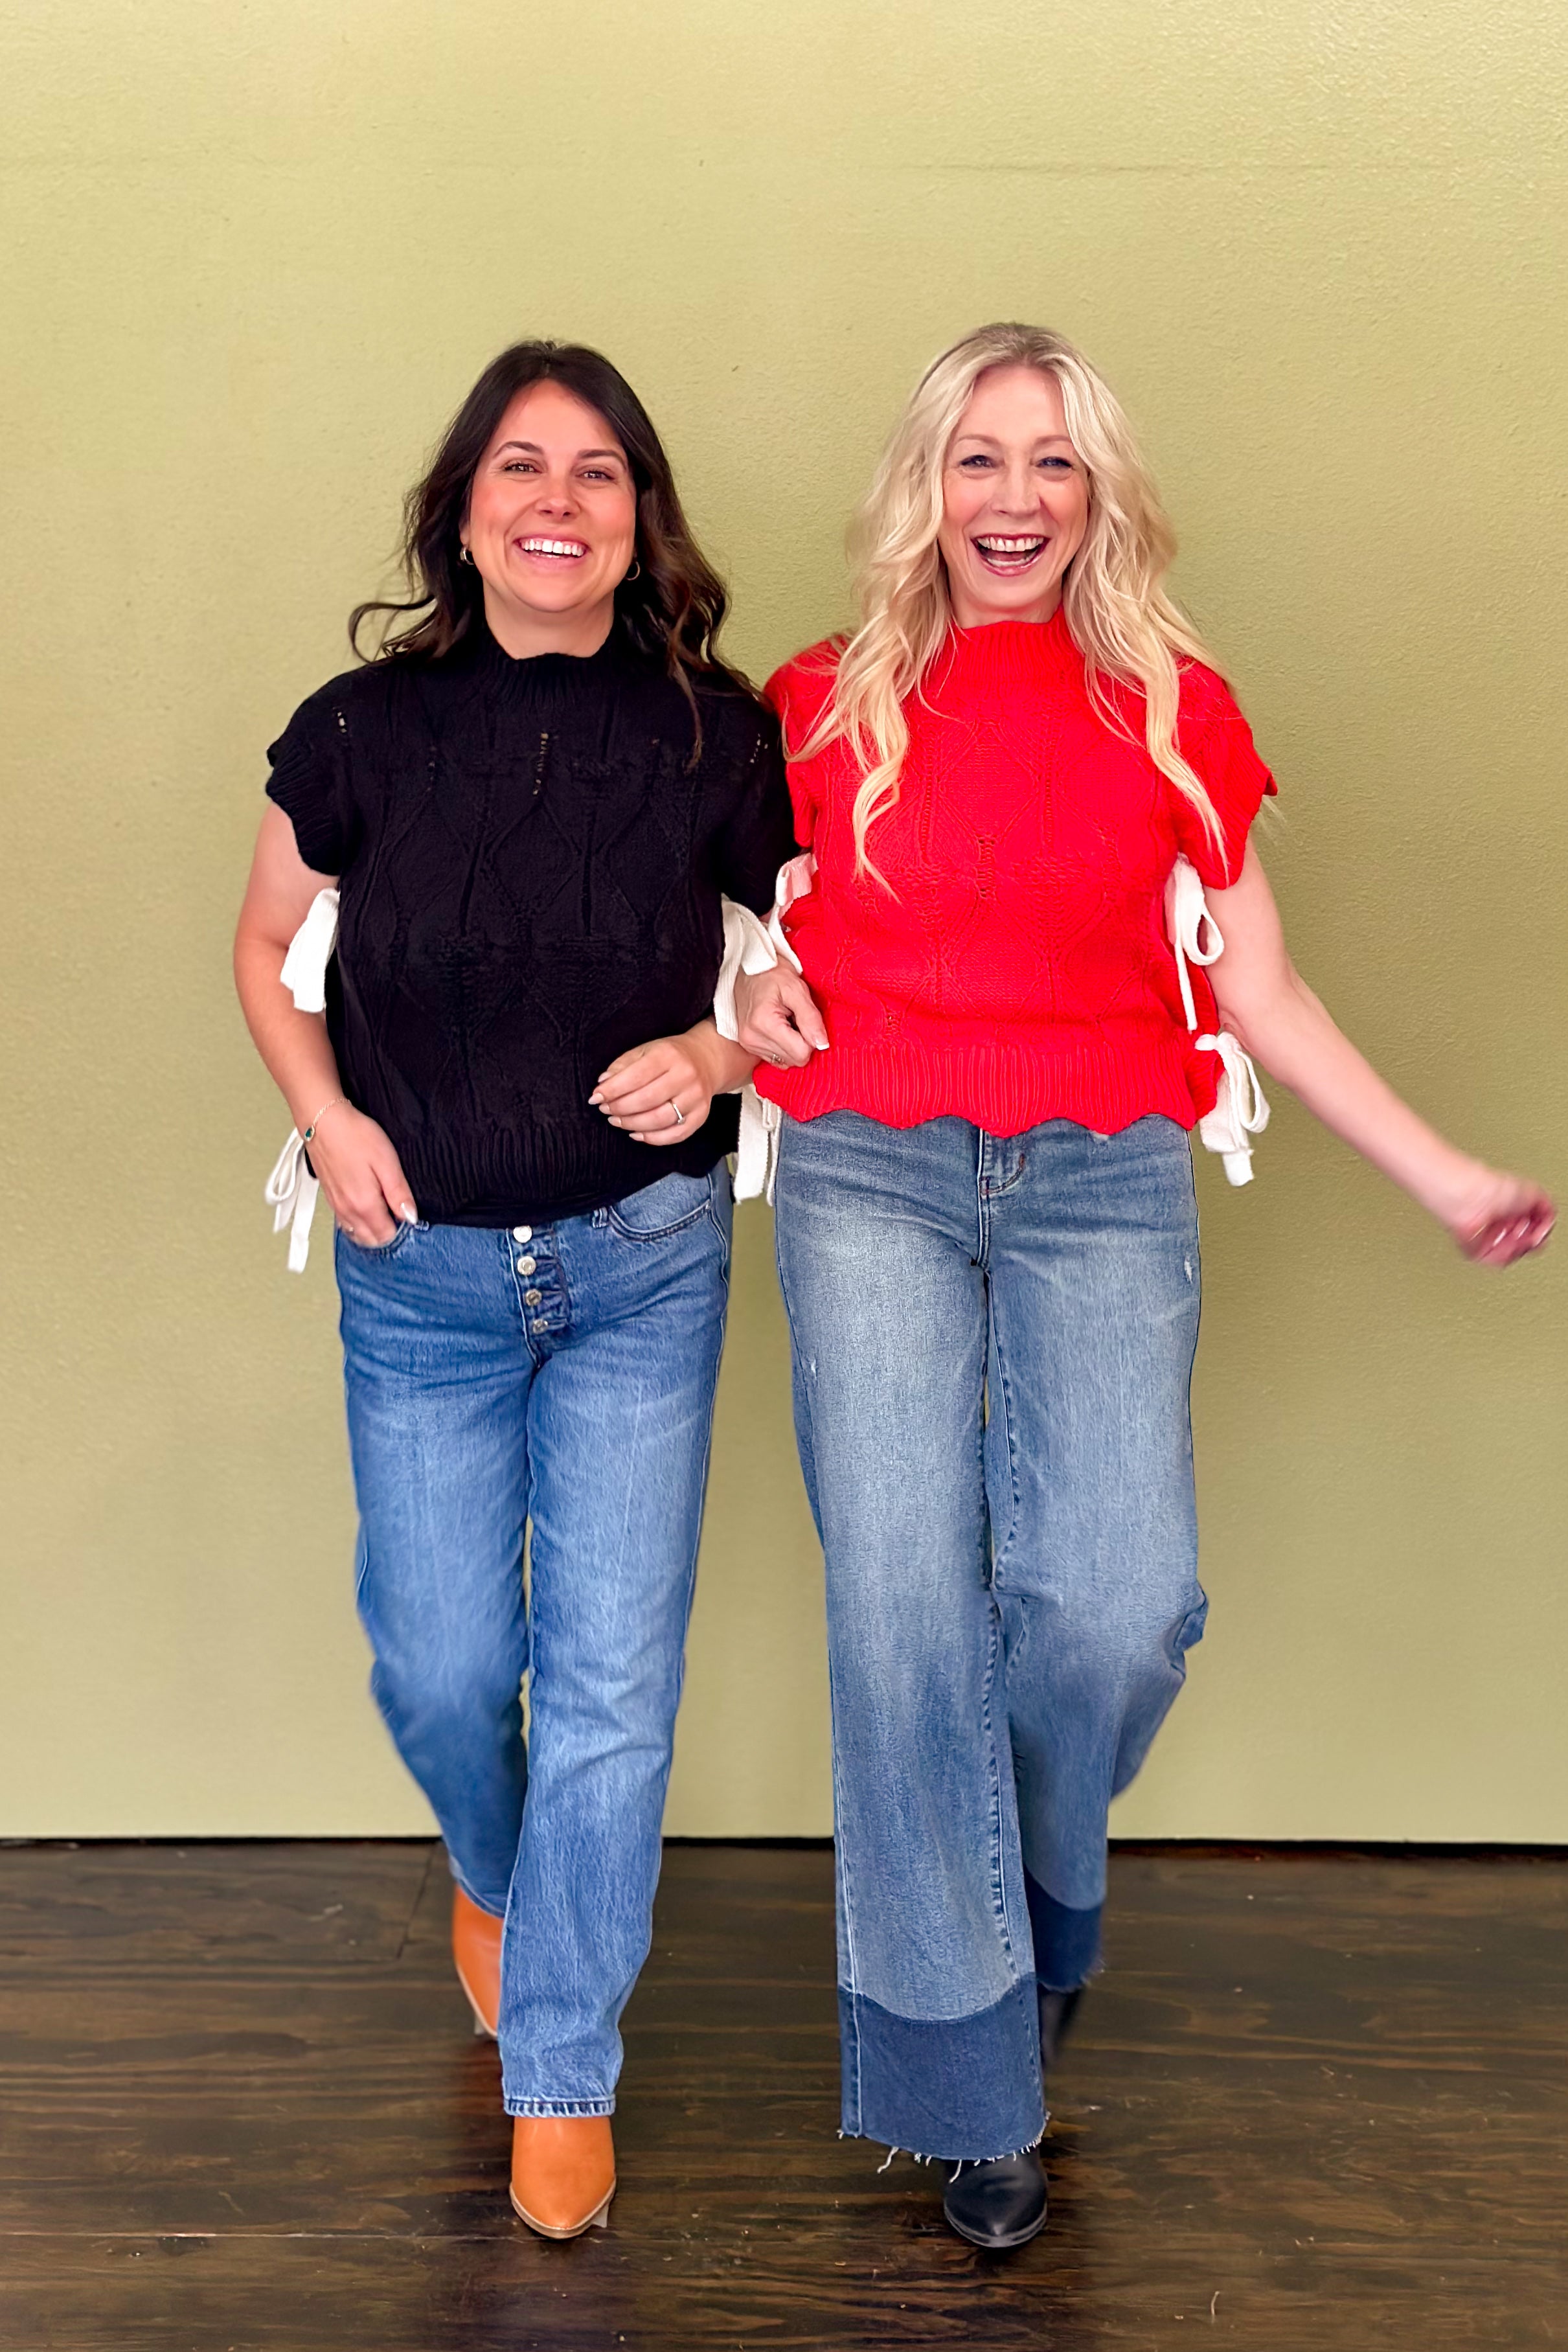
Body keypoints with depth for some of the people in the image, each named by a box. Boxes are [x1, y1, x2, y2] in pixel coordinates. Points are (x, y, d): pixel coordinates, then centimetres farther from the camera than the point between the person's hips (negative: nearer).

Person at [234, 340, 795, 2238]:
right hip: (423, 1271, 1)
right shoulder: (361, 732, -5)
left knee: (611, 1681, 1)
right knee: (438, 1668, 9)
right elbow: (268, 951, 10)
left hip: (644, 1265, -1)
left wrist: (717, 1050, -13)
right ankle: (492, 1869, 47)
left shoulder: (715, 735, -6)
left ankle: (560, 2069, 22)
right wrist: (325, 1116, -5)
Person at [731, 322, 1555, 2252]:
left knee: (1121, 1607, -12)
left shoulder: (1179, 712, 8)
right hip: (868, 1174, 0)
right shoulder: (823, 705, 7)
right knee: (904, 1607, -5)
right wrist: (740, 991, -2)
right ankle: (971, 2073, 12)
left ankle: (1037, 1907, 24)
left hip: (1104, 1184, 0)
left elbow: (1258, 993, 11)